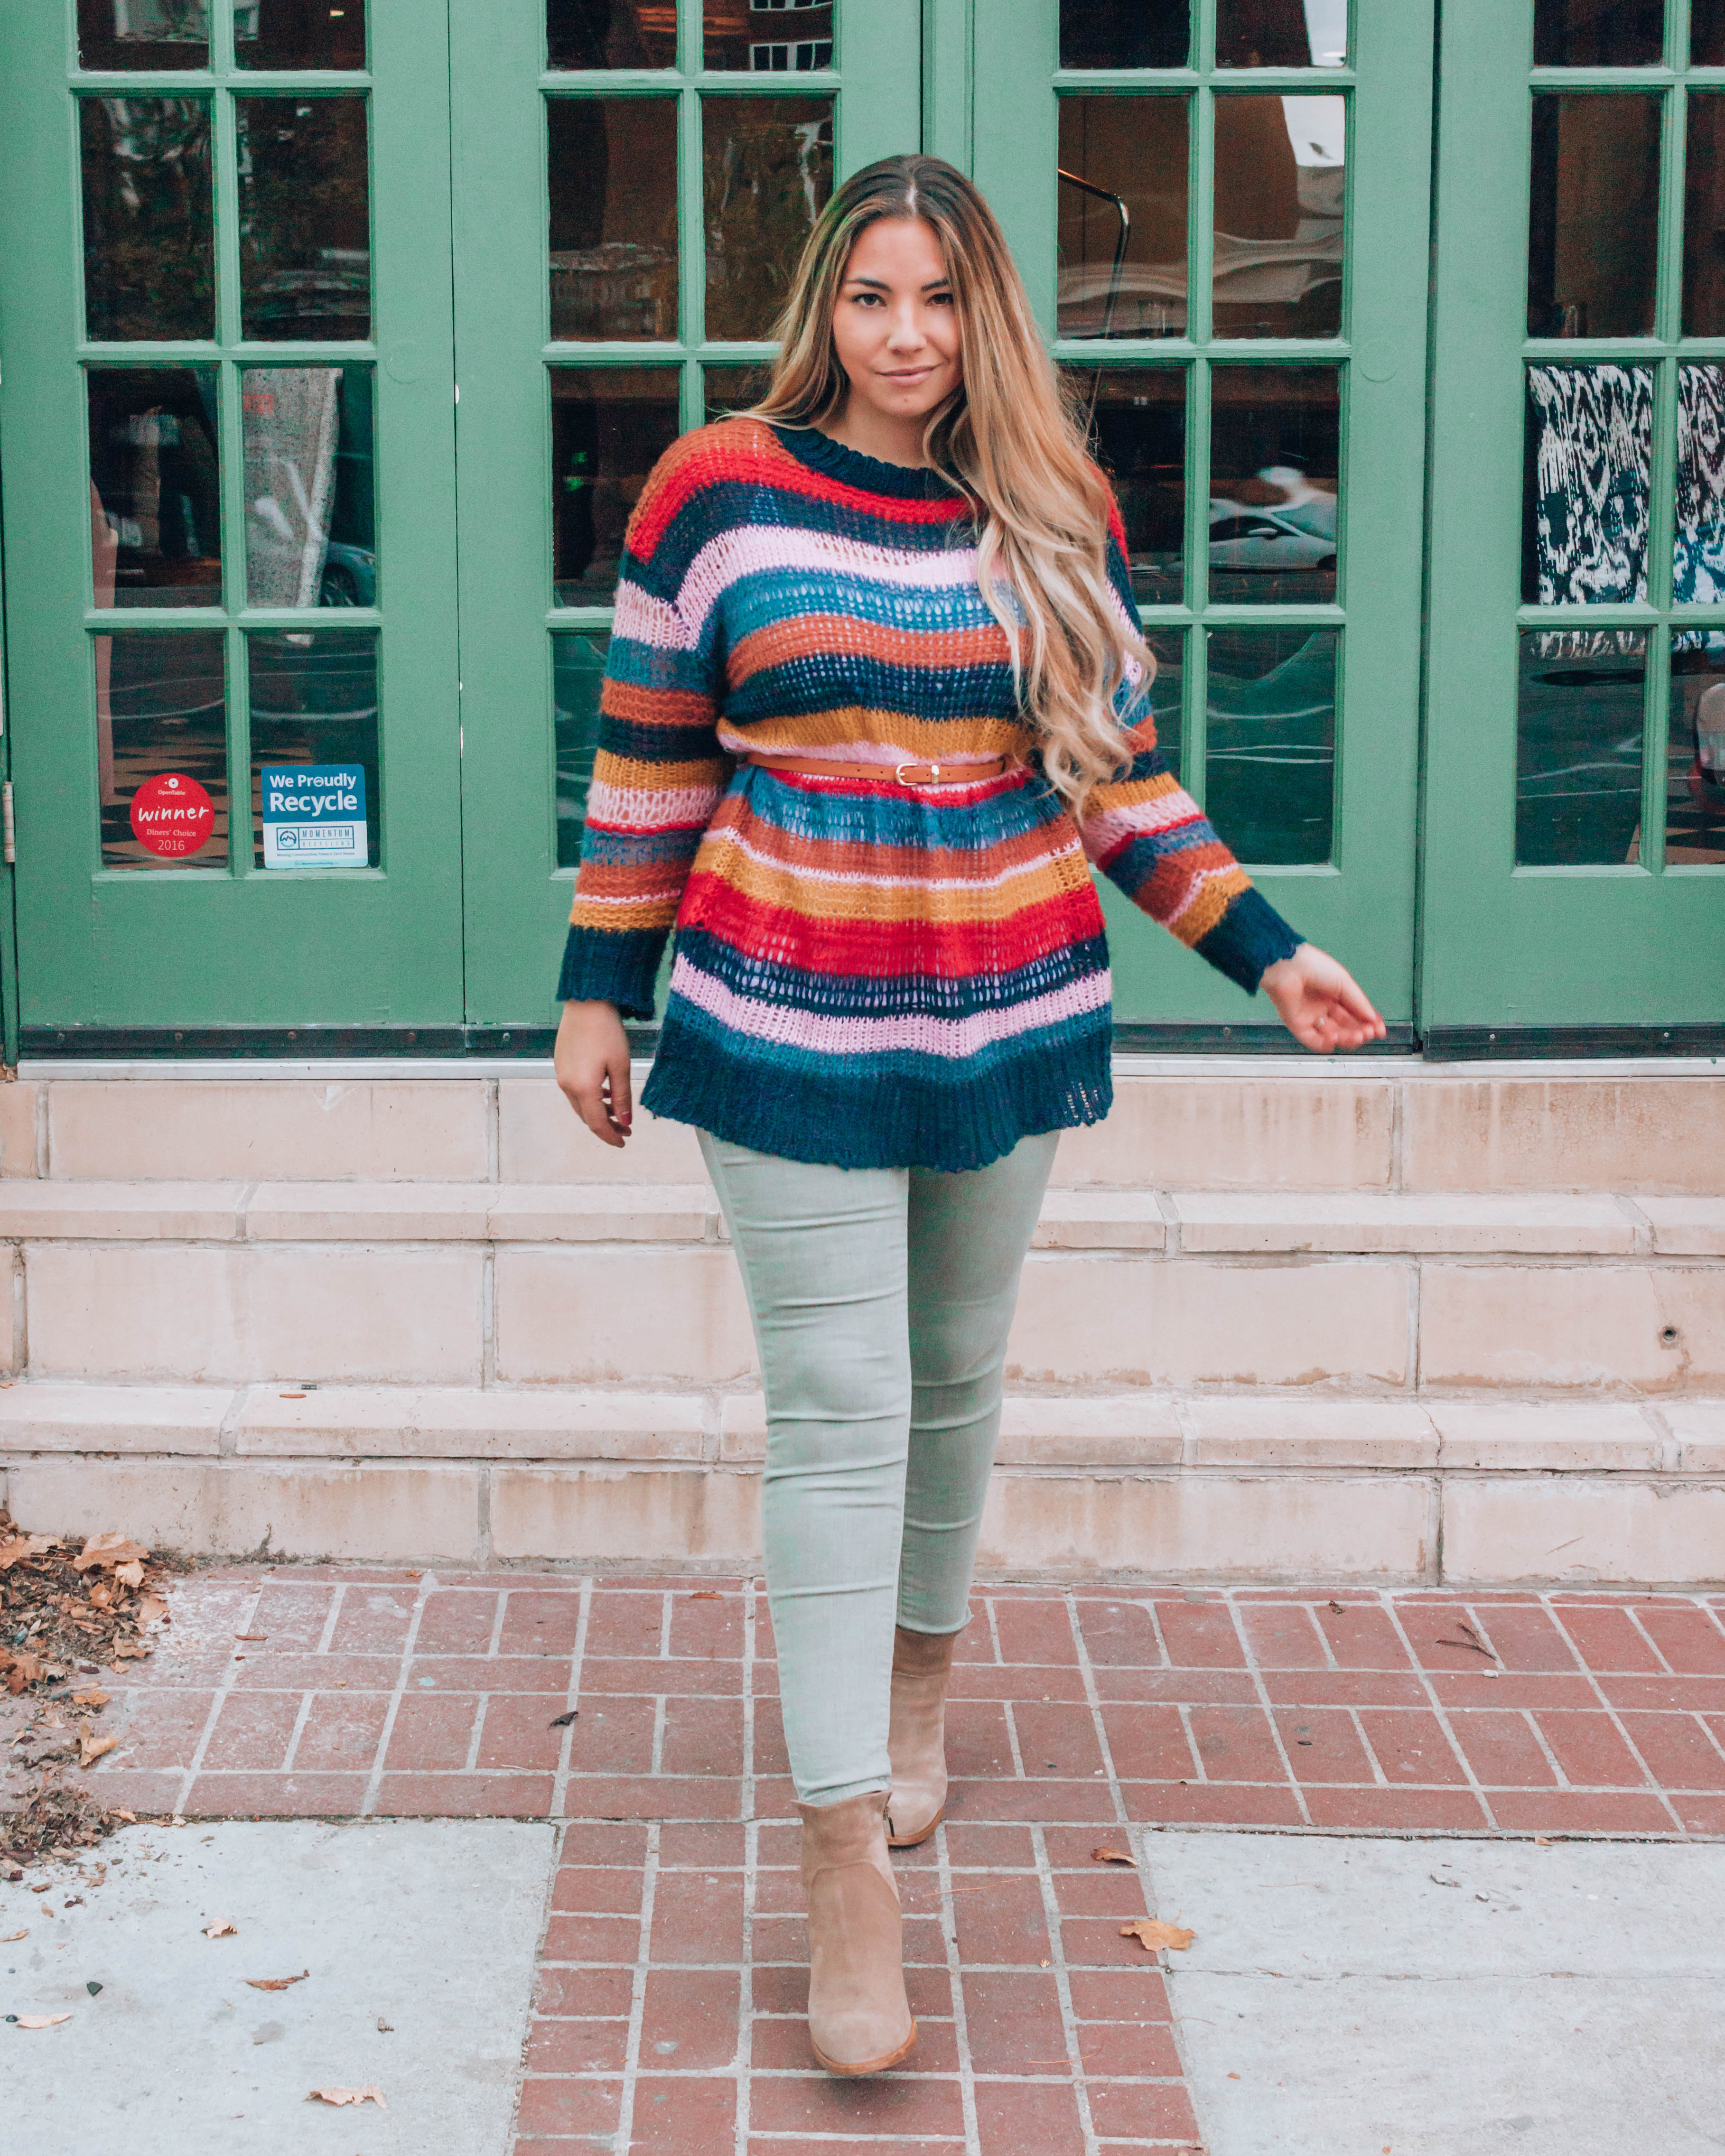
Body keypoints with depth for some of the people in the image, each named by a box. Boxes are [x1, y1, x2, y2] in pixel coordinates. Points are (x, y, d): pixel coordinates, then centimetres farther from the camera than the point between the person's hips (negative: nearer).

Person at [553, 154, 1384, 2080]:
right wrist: (600, 996, 1)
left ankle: (918, 1680, 42)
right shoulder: (715, 493, -3)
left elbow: (1124, 772, 9)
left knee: (957, 1376, 16)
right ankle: (847, 1862, -3)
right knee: (838, 1416, -6)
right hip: (790, 1030, -3)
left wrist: (1270, 954, 4)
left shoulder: (1057, 516, 4)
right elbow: (646, 764, 2)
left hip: (1009, 1020, 3)